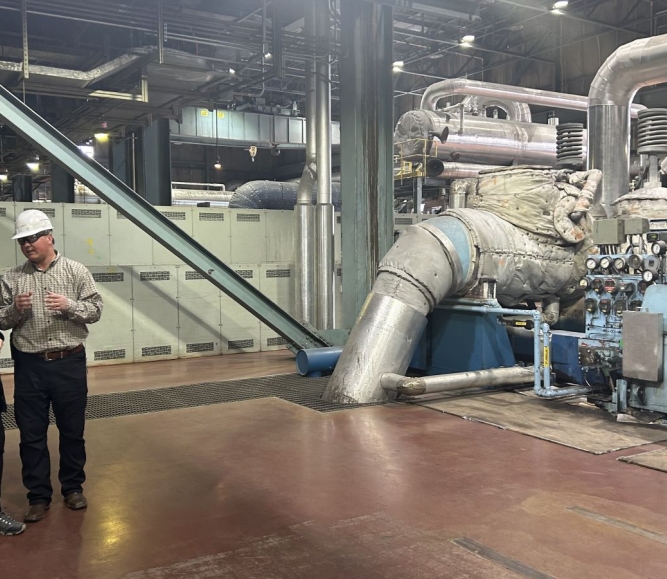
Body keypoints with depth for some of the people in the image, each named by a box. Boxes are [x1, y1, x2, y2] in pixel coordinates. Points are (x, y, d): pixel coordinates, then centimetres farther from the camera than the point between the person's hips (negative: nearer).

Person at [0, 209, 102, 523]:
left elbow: (95, 309, -1)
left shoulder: (76, 271, 0)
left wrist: (69, 305, -19)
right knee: (31, 433, 7)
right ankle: (38, 496, 20)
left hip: (69, 363, -1)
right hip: (29, 366, 1)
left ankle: (73, 487, 27)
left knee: (72, 430, 10)